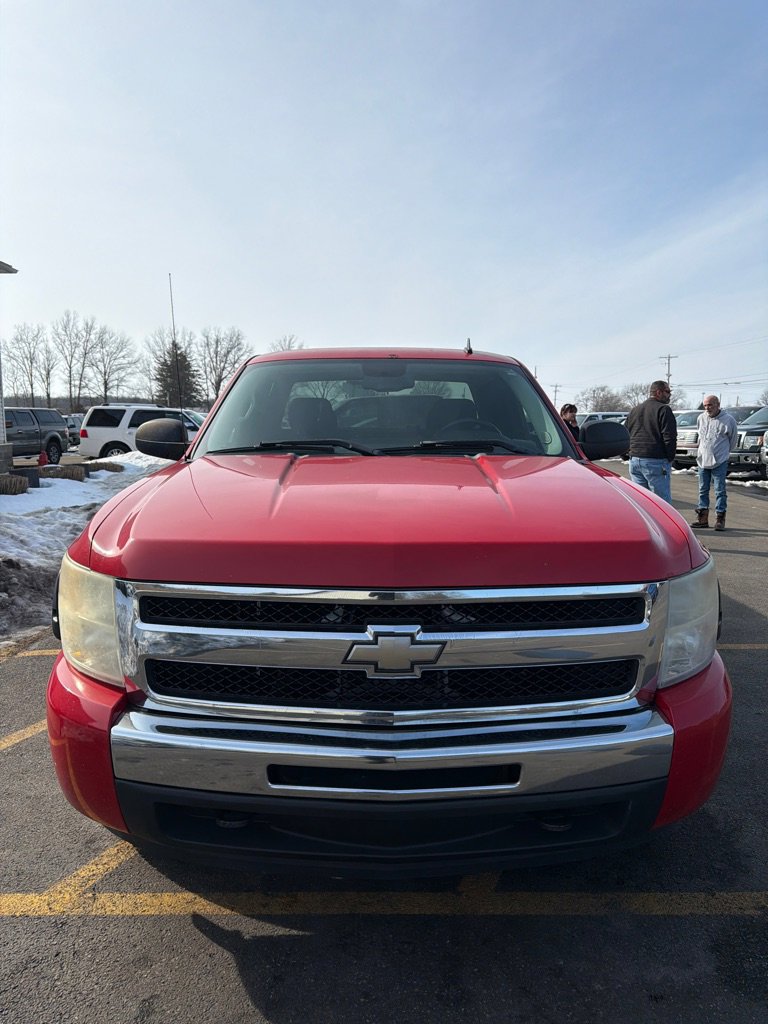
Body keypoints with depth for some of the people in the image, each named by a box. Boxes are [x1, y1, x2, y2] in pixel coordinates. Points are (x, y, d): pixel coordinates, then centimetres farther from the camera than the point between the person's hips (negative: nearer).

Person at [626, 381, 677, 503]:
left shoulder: (634, 410, 18)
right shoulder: (663, 409, -6)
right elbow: (669, 438, -13)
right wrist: (669, 458, -3)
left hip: (634, 460, 7)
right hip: (655, 461, -7)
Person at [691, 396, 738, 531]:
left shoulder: (728, 420, -8)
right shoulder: (701, 418, 4)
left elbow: (733, 439, 5)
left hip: (720, 462, -5)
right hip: (703, 460, 5)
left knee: (720, 491, -1)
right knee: (703, 490, 9)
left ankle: (720, 519, 4)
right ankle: (702, 519, 15)